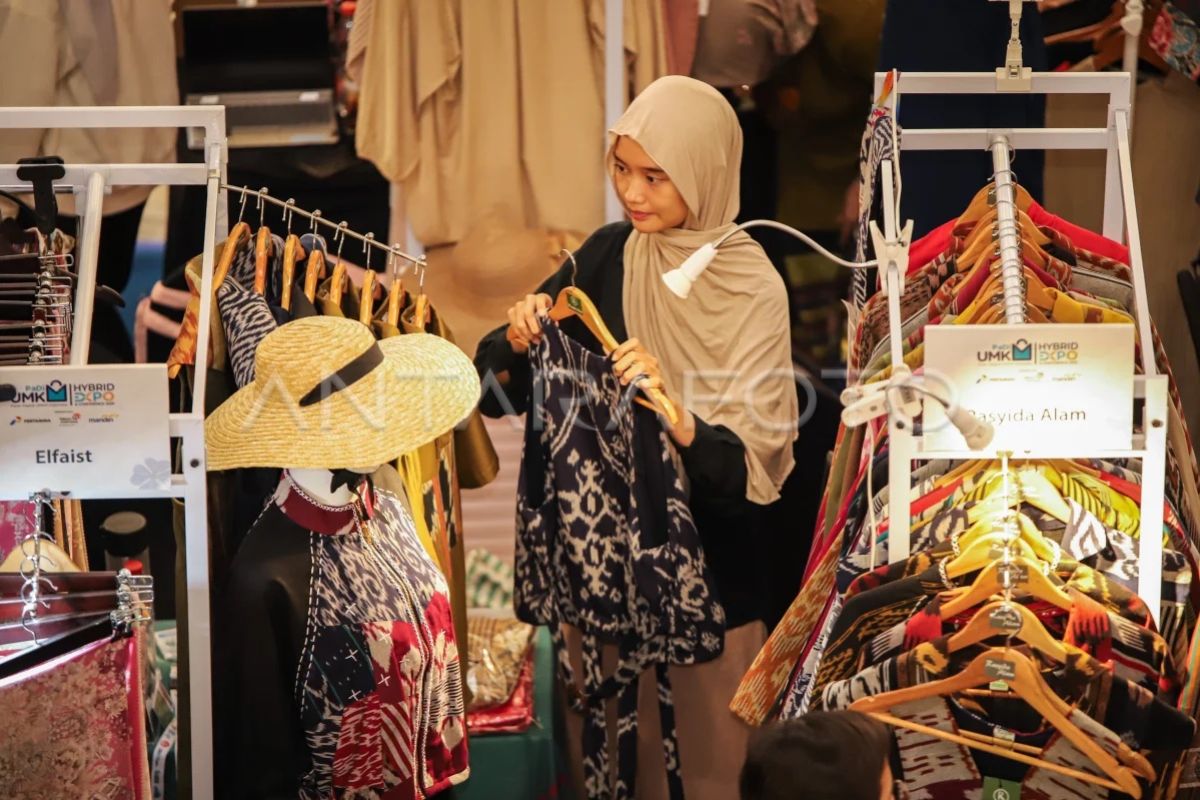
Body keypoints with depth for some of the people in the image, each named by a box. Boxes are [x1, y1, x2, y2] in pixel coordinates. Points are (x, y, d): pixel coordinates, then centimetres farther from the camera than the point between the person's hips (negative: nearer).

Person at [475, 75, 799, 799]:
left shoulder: (752, 290, -16)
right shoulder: (608, 255, -3)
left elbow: (746, 466, -23)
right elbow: (501, 392, 1)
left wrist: (673, 412, -40)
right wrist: (519, 341, -20)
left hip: (710, 549, -4)